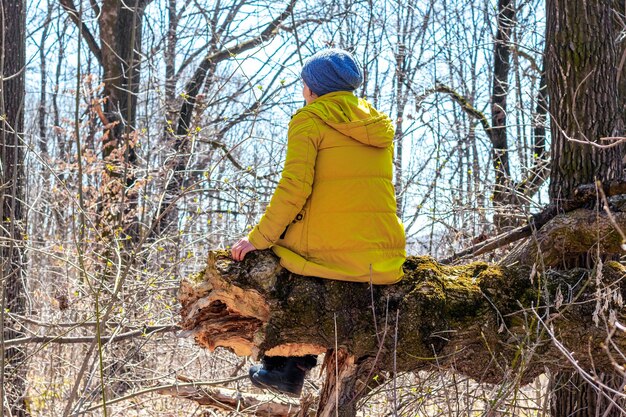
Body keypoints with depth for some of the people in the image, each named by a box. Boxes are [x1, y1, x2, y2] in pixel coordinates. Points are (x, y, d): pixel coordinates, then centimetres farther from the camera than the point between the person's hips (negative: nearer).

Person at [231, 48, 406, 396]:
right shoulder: (379, 125, 16)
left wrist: (258, 239, -3)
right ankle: (295, 367, 29)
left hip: (329, 255, -5)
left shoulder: (310, 119, -3)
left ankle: (279, 366, 23)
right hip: (385, 262, 6)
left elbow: (294, 188, -12)